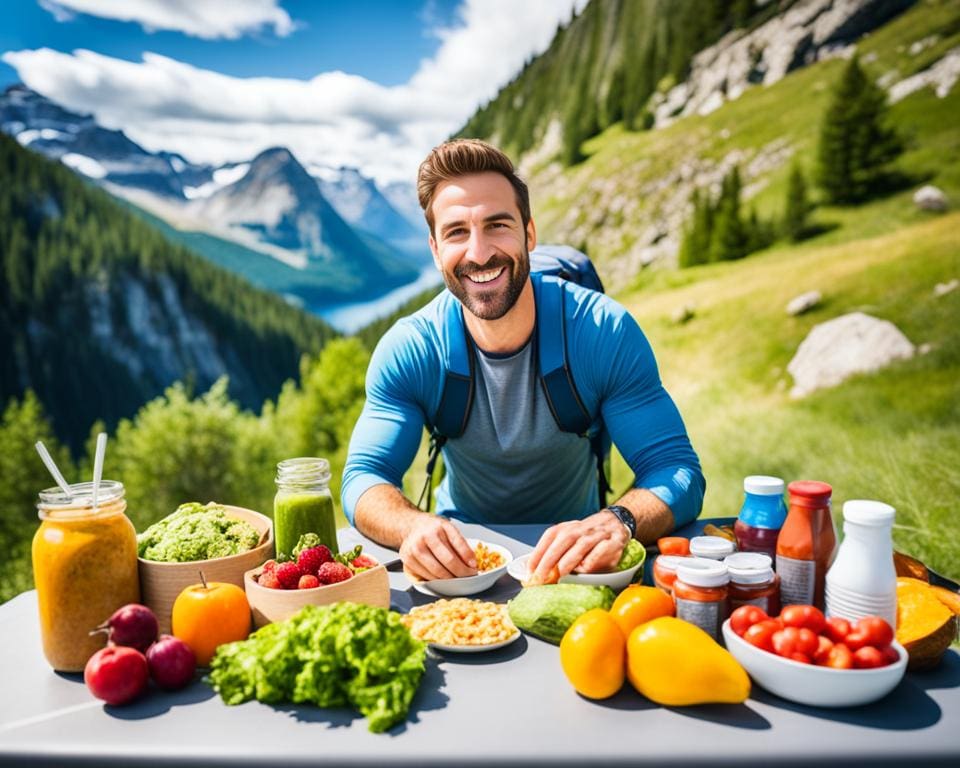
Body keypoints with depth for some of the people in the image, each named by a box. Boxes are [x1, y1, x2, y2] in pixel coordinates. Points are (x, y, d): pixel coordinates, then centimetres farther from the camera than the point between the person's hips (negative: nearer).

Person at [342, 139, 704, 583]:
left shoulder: (606, 333, -20)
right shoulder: (408, 351, -15)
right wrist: (414, 527, -38)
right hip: (460, 555, 2)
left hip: (571, 559, -1)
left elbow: (678, 471, -20)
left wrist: (617, 522, -42)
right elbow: (363, 478, -14)